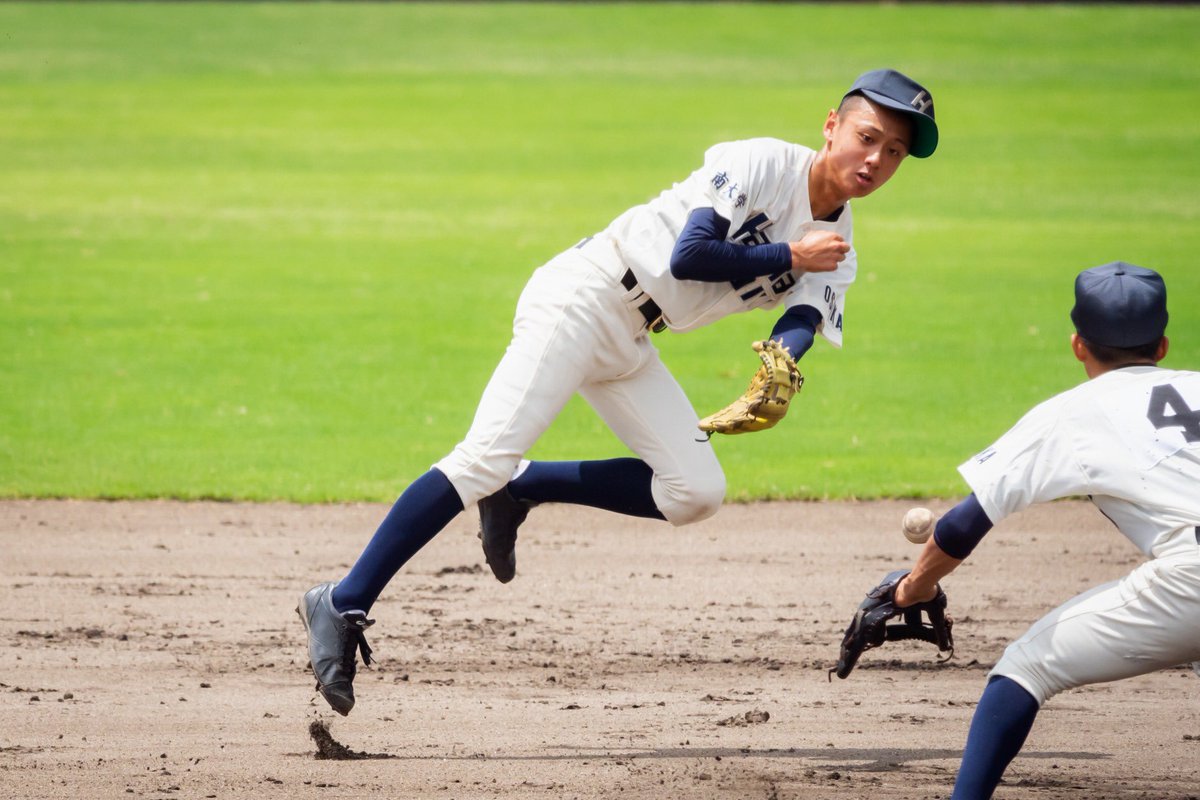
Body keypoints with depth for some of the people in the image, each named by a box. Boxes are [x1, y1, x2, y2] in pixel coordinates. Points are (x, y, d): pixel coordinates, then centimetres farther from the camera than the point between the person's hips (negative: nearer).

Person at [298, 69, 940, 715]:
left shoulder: (834, 257, 7)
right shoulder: (761, 163, -13)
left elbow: (803, 326, -10)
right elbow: (689, 256, -22)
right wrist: (789, 257, -15)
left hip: (631, 347, 8)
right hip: (583, 298, -8)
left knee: (695, 492, -5)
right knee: (488, 456, -21)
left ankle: (520, 488, 9)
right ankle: (343, 605, -21)